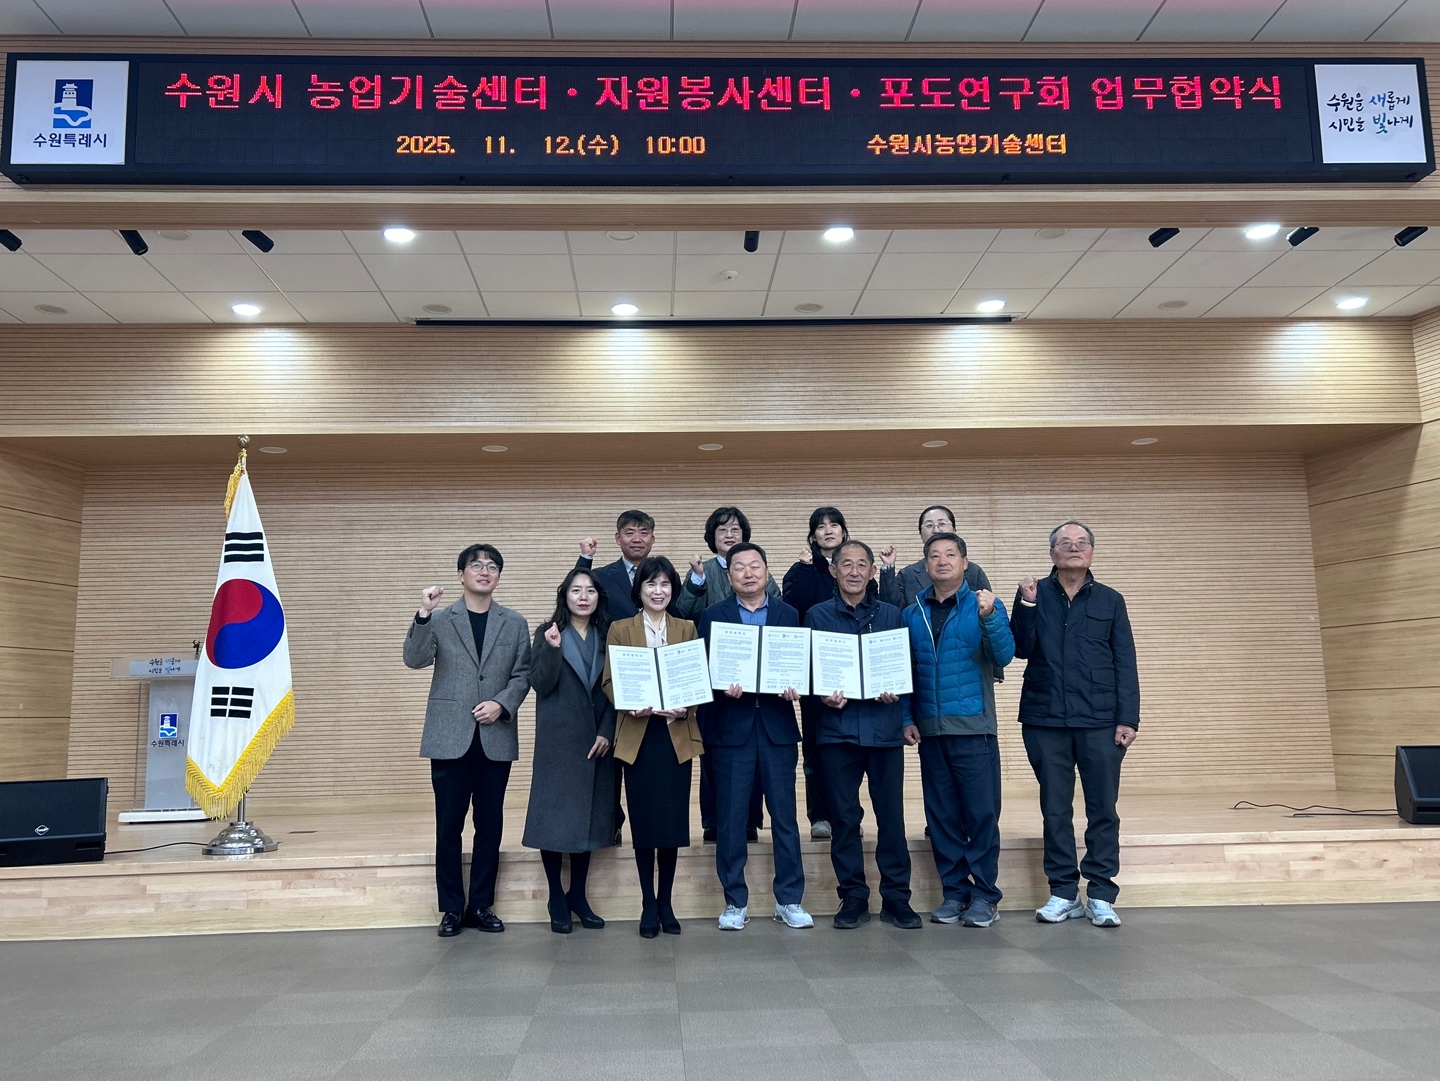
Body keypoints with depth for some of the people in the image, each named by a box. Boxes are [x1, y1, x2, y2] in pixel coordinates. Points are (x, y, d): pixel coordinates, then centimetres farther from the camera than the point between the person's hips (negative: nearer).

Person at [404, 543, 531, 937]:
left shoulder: (515, 624, 9)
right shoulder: (439, 621, 5)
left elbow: (522, 675, 6)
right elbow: (414, 659, -10)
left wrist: (501, 703, -11)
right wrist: (423, 615, -21)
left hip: (496, 738, 2)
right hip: (450, 737, -1)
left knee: (490, 824, 6)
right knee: (448, 825, 3)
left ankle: (481, 905, 18)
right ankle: (451, 908, 15)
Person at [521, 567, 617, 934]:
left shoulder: (605, 637, 9)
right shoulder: (548, 633, 1)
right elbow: (541, 684, -9)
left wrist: (606, 732, -4)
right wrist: (553, 648, -23)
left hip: (596, 741, 3)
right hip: (557, 741, -3)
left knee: (590, 817, 6)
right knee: (555, 816, -1)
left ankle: (578, 895, 18)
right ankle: (556, 898, 11)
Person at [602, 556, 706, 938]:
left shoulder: (687, 629, 10)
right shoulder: (620, 630, 7)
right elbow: (609, 681, 2)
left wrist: (684, 706, -13)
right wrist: (631, 705, -17)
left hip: (677, 734, 1)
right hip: (637, 735, -1)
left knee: (673, 821, 2)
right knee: (643, 821, 2)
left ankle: (666, 903, 17)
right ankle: (648, 906, 14)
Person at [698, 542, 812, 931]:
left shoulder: (788, 614, 10)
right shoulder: (712, 616, 6)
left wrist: (795, 687, -13)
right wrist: (723, 687, -18)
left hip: (777, 726, 1)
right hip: (731, 725, -1)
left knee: (785, 815, 4)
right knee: (730, 818, 2)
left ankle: (789, 899, 15)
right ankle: (735, 901, 14)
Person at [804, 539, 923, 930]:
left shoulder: (891, 615, 11)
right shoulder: (817, 615, 8)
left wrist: (900, 705, -4)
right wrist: (824, 695, -13)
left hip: (884, 726, 1)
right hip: (837, 728, 0)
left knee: (891, 814, 2)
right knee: (844, 817, 4)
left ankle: (896, 898, 13)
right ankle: (853, 898, 15)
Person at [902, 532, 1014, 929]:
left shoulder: (983, 605, 1)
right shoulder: (912, 614, 9)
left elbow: (1003, 656, -12)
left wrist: (989, 618, -27)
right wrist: (906, 717, 1)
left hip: (973, 728, -3)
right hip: (930, 731, 3)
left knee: (982, 813, -1)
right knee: (941, 815, 8)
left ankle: (985, 894, 10)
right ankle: (954, 892, 19)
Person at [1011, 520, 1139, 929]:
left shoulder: (1110, 601, 7)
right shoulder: (1034, 595, 6)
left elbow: (1125, 665, 4)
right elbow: (1021, 649, -3)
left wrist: (1128, 719, -3)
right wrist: (1026, 606, -15)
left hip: (1100, 722, 0)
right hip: (1045, 721, 0)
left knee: (1102, 809, 3)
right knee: (1055, 809, 6)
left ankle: (1101, 895, 12)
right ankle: (1063, 893, 16)